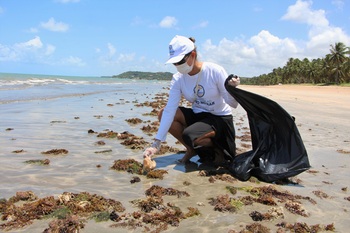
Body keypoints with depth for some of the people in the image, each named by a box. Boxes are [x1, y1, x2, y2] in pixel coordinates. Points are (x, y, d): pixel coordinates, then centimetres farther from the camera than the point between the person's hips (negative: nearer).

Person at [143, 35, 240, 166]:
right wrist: (156, 144, -28)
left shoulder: (215, 71, -21)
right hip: (198, 115, 5)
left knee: (189, 136, -32)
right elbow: (169, 110, -20)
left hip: (220, 118, -5)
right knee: (162, 114, -15)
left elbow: (233, 104, -16)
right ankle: (191, 149, 2)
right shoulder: (178, 79, -11)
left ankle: (216, 150, 1)